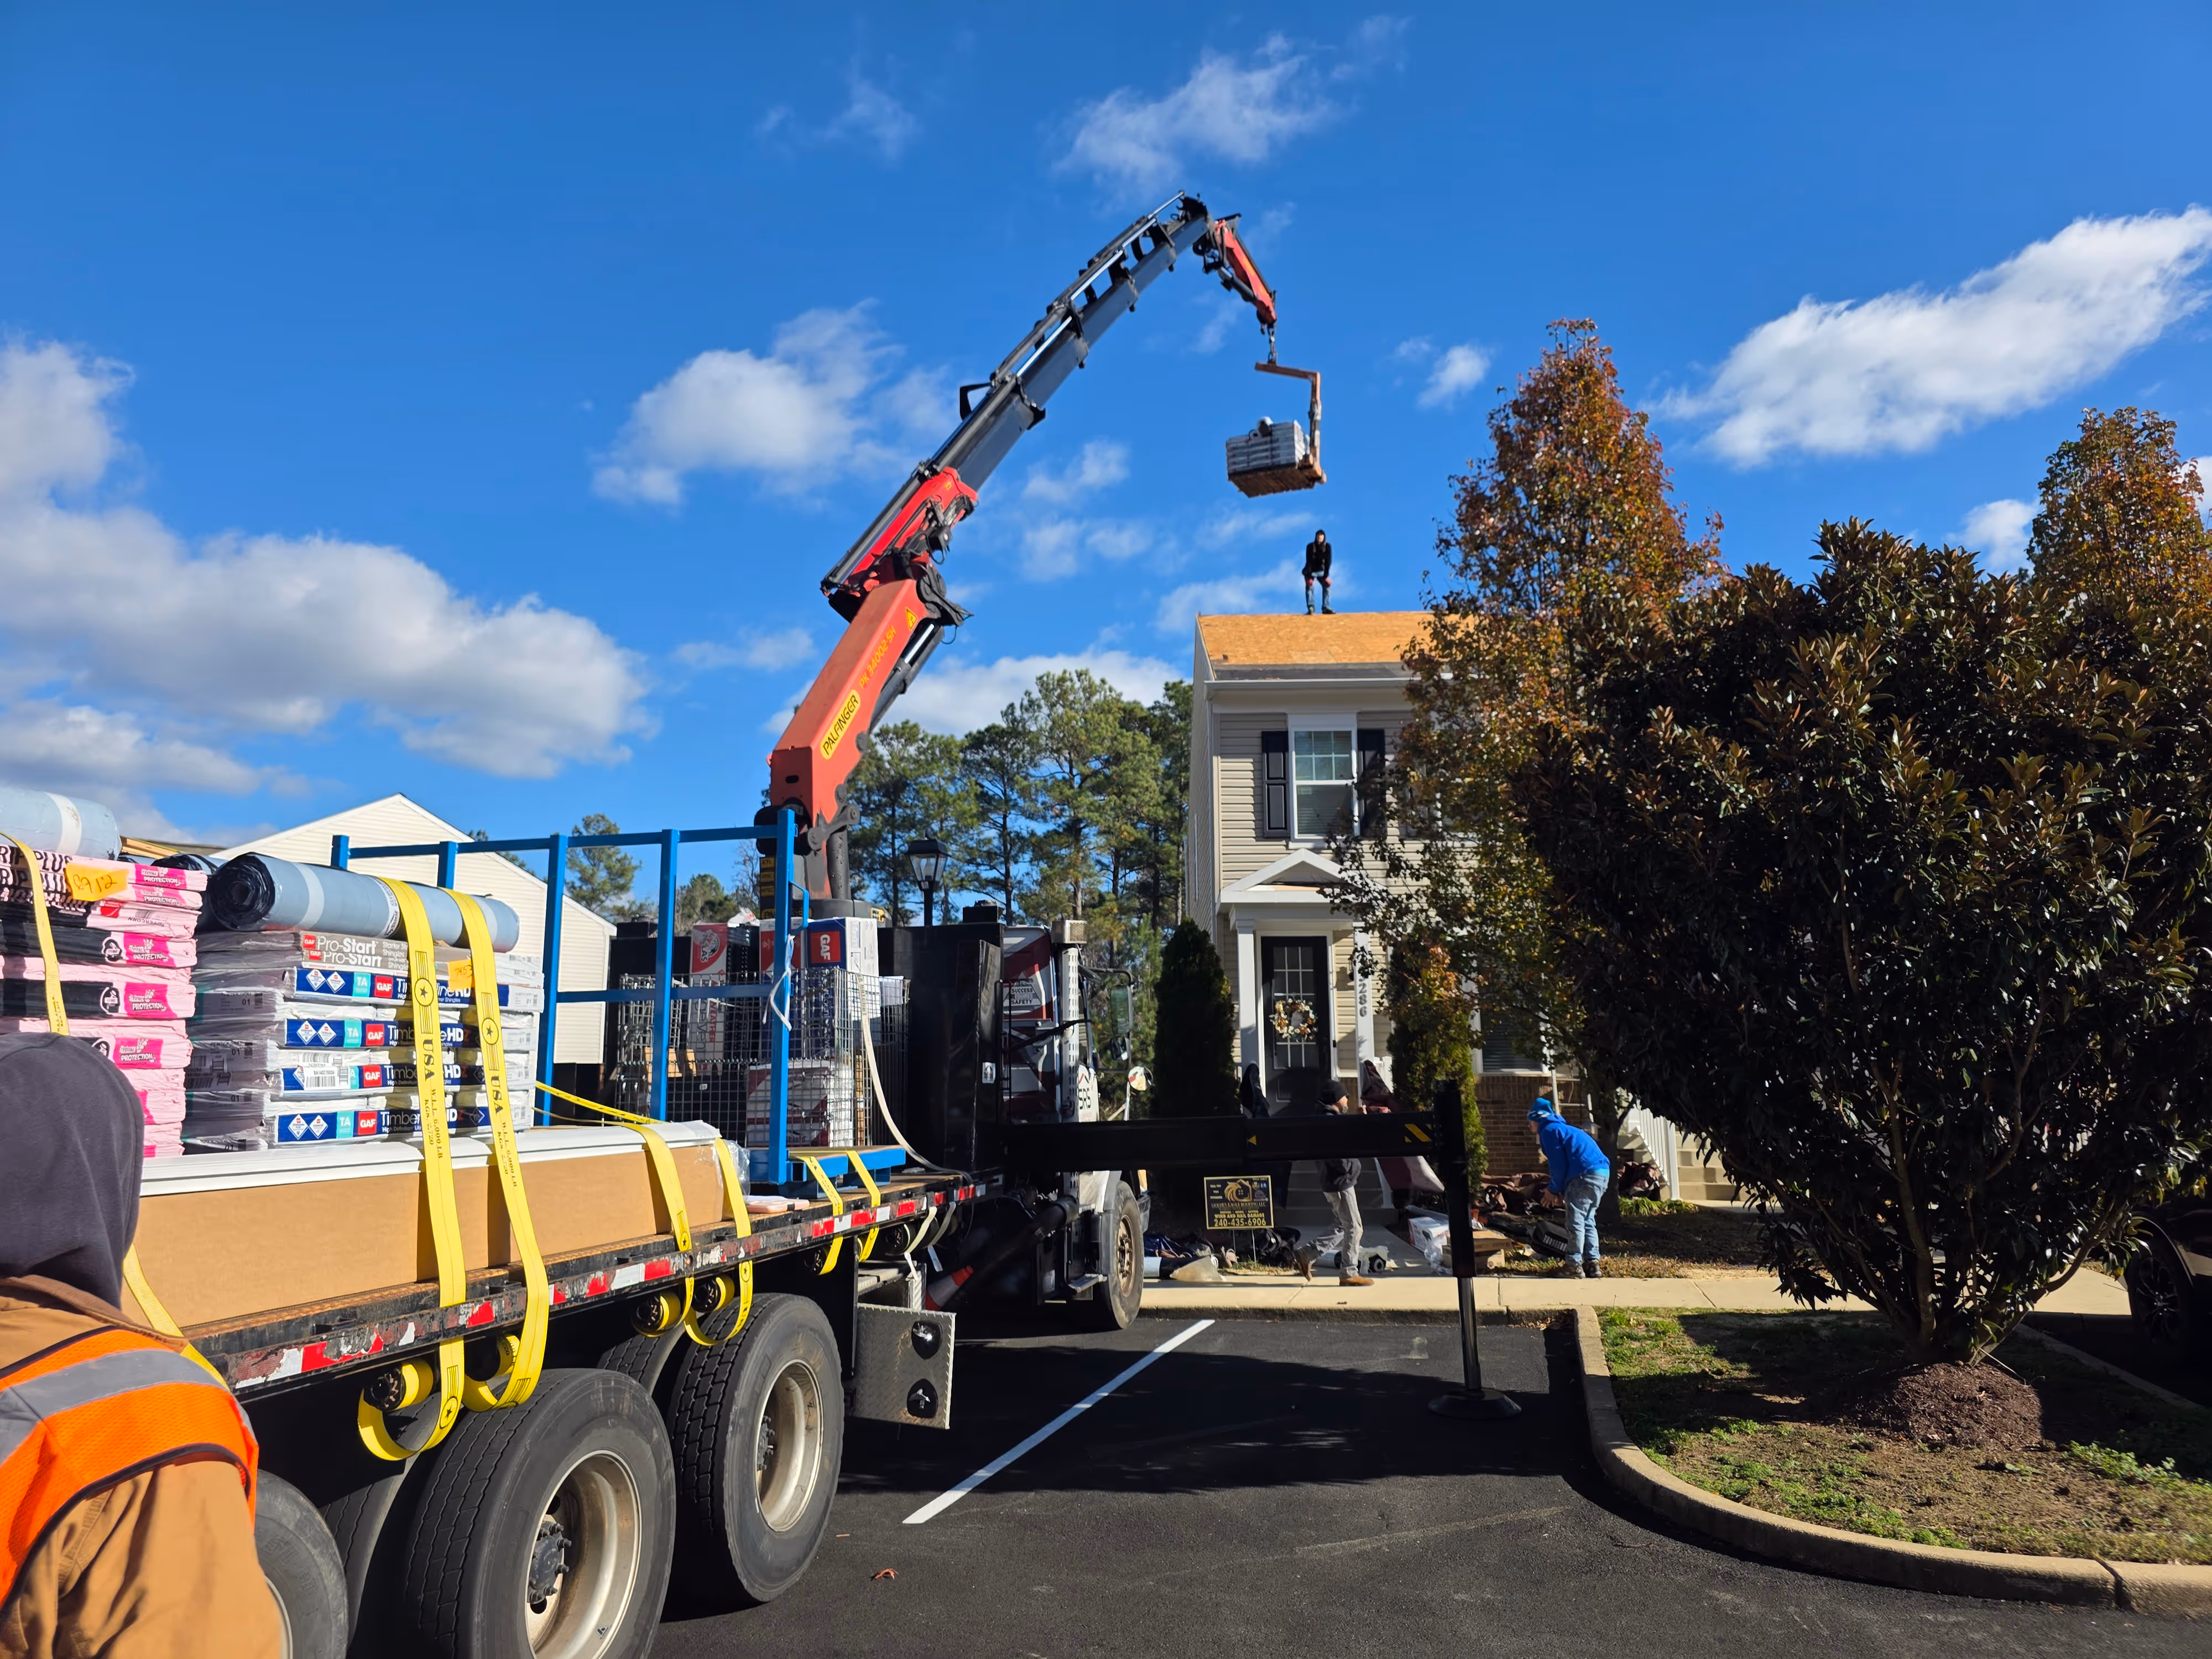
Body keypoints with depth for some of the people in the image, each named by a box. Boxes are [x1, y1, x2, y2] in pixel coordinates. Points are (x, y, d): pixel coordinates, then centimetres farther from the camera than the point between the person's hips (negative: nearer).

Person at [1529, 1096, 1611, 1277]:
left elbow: (1559, 1164, -6)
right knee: (1588, 1221, 15)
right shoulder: (1563, 1128, 28)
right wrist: (1560, 1188, 22)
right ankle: (1592, 1263, 11)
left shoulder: (1549, 1130, -1)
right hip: (1602, 1172, 10)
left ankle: (1574, 1266, -5)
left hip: (1586, 1176, -10)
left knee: (1575, 1222, -4)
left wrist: (1557, 1189, 7)